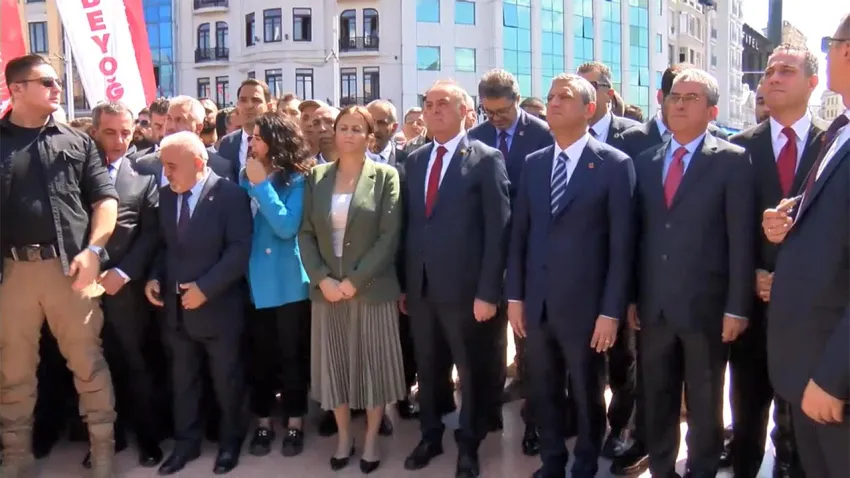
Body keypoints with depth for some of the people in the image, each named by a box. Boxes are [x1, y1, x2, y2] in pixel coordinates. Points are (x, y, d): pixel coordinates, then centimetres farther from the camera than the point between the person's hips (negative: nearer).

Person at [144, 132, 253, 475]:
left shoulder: (230, 194, -13)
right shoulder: (166, 195, 7)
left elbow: (240, 250, -18)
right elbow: (164, 245, 14)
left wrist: (205, 287, -22)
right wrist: (154, 277, -3)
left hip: (217, 307, -5)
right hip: (175, 307, 5)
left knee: (226, 380, 11)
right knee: (182, 380, 14)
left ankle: (230, 441, 29)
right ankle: (186, 442, 30)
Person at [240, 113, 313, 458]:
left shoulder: (296, 179, -8)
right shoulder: (246, 177, 5)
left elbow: (287, 226, -21)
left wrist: (261, 184, -19)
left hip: (288, 281, -4)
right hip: (255, 280, 4)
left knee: (291, 353, 6)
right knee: (260, 355, 11)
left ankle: (294, 423, 20)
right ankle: (263, 422, 25)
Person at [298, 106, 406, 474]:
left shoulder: (385, 176, -4)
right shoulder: (317, 176, 5)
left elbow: (389, 237, -10)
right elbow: (305, 234, 2)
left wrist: (354, 281, -16)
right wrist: (322, 278, -11)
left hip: (372, 290, -3)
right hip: (327, 289, 3)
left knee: (373, 363, 7)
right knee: (335, 364, 11)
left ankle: (371, 439, 25)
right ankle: (344, 436, 29)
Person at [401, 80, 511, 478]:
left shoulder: (486, 159, -7)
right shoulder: (414, 160, 10)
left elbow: (497, 229, -10)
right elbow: (408, 225, 11)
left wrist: (488, 292, -15)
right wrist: (403, 283, 7)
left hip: (462, 287, -5)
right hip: (419, 286, 5)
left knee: (470, 371, 10)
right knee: (426, 368, 17)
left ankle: (468, 445, 28)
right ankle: (430, 436, 35)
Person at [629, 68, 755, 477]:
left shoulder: (732, 160, -4)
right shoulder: (645, 162, 9)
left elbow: (741, 239, -8)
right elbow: (637, 234, 8)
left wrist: (737, 307, -11)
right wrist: (630, 297, 5)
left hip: (706, 306, -4)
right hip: (653, 306, 4)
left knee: (704, 406, 11)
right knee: (656, 401, 15)